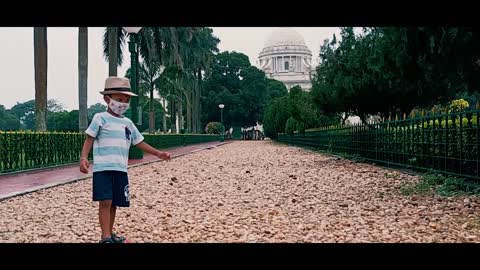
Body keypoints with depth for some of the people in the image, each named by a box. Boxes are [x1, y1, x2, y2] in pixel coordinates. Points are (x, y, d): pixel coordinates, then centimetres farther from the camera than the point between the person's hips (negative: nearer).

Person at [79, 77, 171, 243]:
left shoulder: (128, 123, 18)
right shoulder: (101, 118, -1)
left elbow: (139, 142, 23)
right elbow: (89, 139, -7)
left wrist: (158, 153, 16)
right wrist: (83, 157, -22)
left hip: (120, 169, 6)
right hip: (103, 168, -6)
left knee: (114, 204, 11)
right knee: (105, 201, -15)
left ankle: (110, 234, 23)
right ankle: (105, 237, -15)